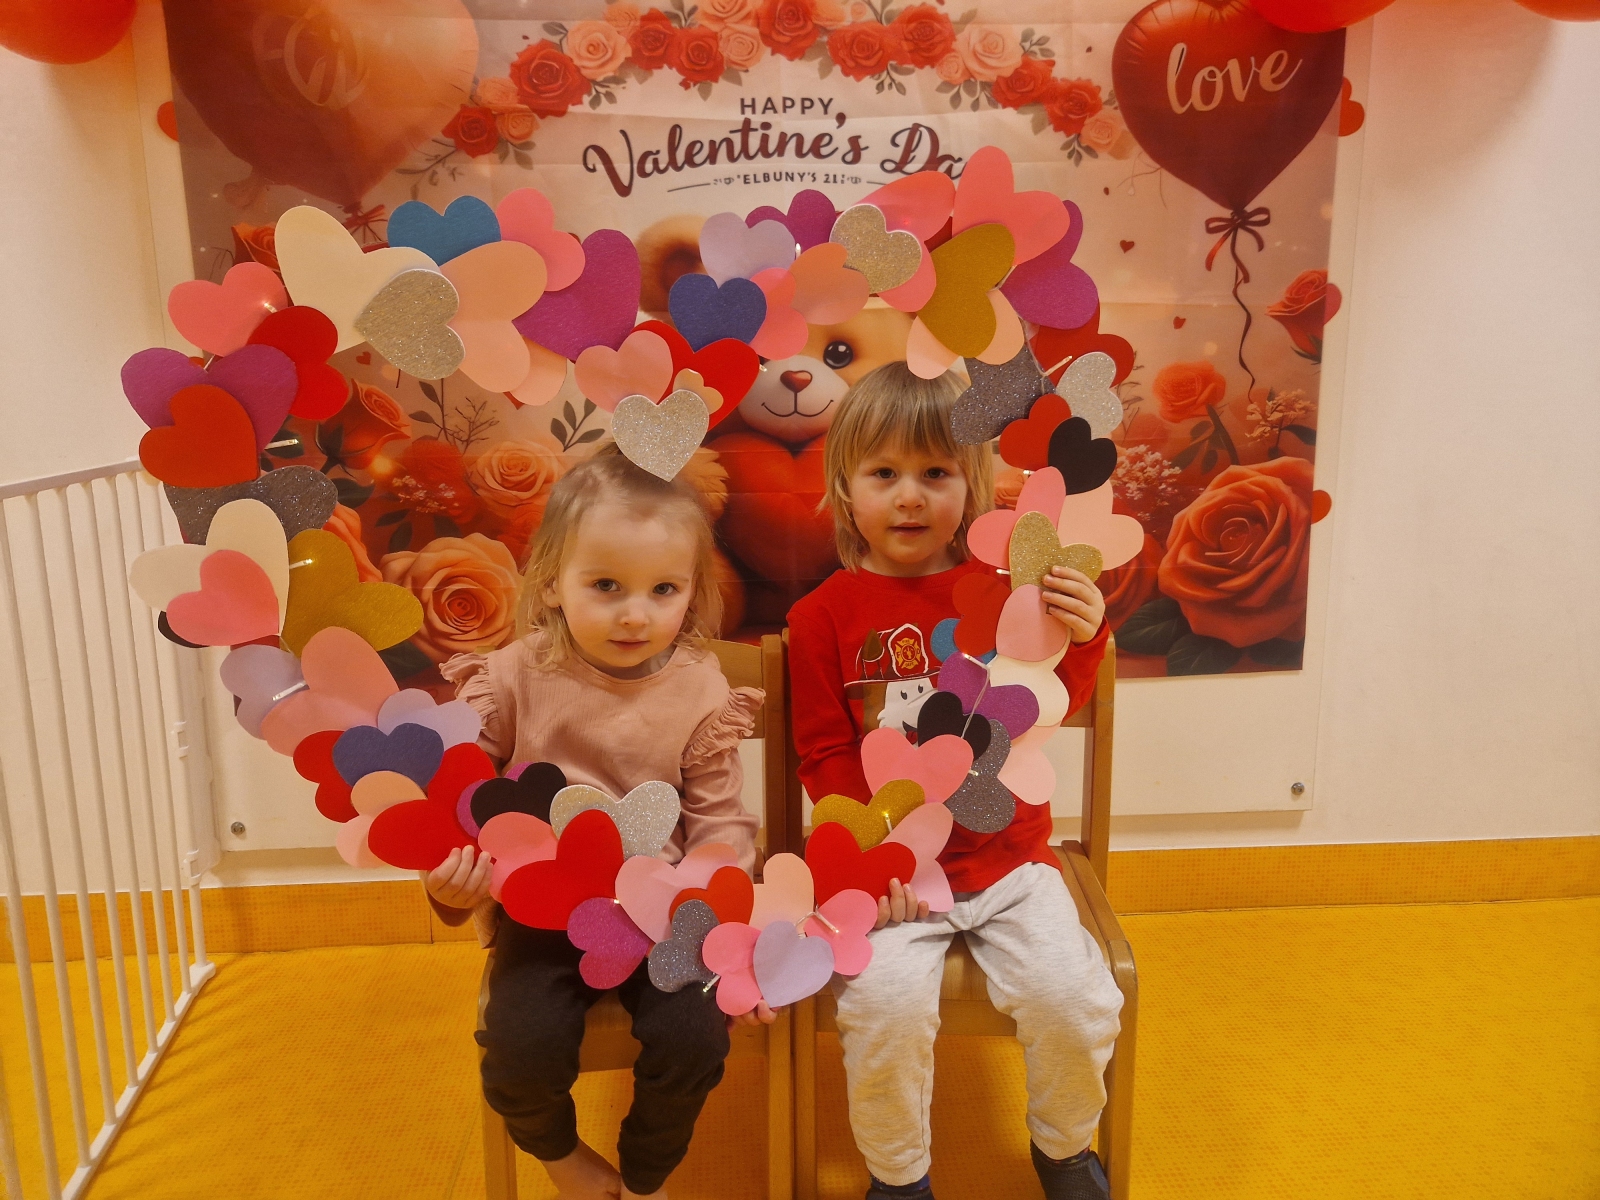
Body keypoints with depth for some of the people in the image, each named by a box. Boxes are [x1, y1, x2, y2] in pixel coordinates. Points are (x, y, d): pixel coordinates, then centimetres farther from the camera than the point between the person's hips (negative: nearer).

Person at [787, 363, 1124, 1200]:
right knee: (887, 1001, -21)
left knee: (1071, 997, -10)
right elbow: (826, 758, -1)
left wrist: (1078, 641, -16)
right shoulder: (827, 614, -3)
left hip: (1008, 857, 2)